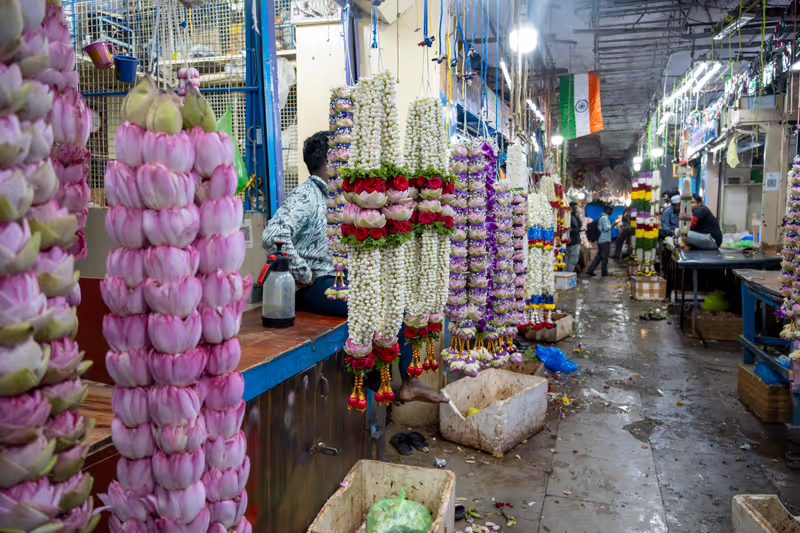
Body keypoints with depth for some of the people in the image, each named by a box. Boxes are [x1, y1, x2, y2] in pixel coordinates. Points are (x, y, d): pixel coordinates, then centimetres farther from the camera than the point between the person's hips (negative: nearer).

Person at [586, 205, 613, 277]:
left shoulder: (601, 217, 17)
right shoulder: (604, 217, -14)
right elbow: (606, 228, -21)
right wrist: (611, 225, -5)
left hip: (600, 240, 9)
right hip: (605, 241, -9)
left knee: (599, 256, 10)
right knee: (605, 257, 0)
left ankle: (590, 271, 5)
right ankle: (604, 272, 9)